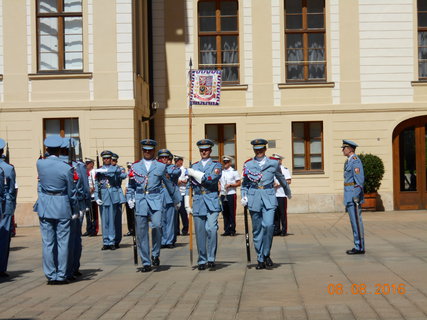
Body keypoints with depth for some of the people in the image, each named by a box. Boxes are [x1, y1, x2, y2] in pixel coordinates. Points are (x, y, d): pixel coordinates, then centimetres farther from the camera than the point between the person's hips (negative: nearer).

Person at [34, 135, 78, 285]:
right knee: (62, 242, 5)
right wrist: (75, 210, 10)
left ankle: (51, 276, 9)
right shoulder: (66, 168, -12)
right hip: (62, 207, -2)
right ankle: (61, 276, 7)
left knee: (48, 242, 6)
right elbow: (72, 192, -4)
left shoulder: (40, 164, -5)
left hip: (45, 206, 3)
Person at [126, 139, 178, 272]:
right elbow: (130, 186, 20)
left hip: (155, 201, -2)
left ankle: (155, 254, -1)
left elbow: (169, 184, 16)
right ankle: (146, 263, 8)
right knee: (141, 232, -1)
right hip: (140, 201, 2)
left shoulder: (161, 166, 10)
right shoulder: (135, 166, 14)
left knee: (157, 225, -23)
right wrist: (130, 199, 5)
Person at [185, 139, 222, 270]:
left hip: (212, 202, -3)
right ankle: (202, 260, 11)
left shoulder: (216, 165, 5)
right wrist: (187, 205, 11)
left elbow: (211, 179, -13)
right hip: (198, 202, 3)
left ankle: (211, 258, -7)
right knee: (200, 233, 3)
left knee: (211, 229, -17)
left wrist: (194, 173, -8)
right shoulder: (194, 166, 15)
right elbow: (188, 186, 17)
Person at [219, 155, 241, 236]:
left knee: (232, 213, -2)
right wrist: (219, 189, 5)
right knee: (225, 213, 5)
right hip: (223, 195, 5)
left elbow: (239, 183, -2)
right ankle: (227, 230, 10)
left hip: (231, 194, -4)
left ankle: (232, 230, 2)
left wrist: (230, 185, -14)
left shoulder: (234, 172, 0)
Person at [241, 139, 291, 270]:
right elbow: (244, 183, 17)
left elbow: (281, 178, 21)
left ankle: (266, 254, -1)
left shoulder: (273, 163, 5)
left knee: (268, 225, -19)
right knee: (257, 230, 4)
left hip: (269, 198, -1)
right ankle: (260, 259, 13)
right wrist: (244, 197, 3)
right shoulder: (248, 164, 7)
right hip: (254, 199, 1)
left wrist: (287, 191, 34)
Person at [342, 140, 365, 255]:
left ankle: (360, 248, -6)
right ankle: (358, 246, 16)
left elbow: (360, 180, -19)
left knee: (356, 221, -8)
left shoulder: (355, 161, -12)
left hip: (354, 195, -10)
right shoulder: (348, 162, 18)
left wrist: (356, 196, -23)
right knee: (354, 222, 11)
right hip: (349, 197, 10)